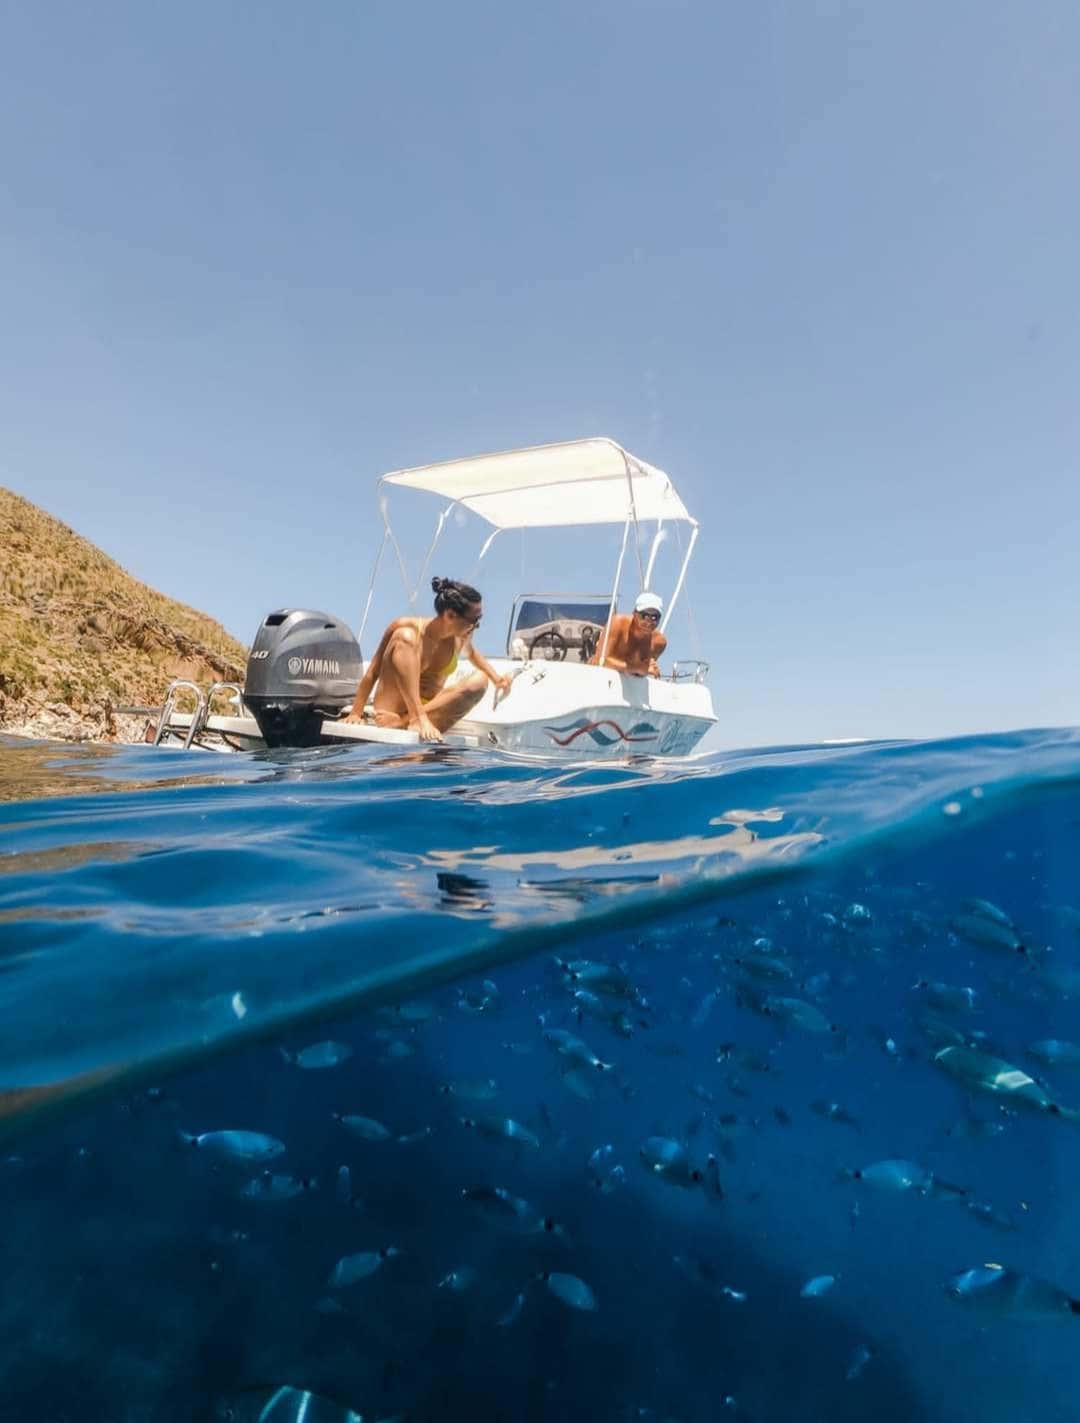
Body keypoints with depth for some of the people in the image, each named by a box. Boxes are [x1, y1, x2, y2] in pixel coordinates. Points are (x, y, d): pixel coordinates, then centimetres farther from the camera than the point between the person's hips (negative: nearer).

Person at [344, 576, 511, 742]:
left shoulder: (461, 637, -1)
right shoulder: (406, 629, -14)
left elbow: (471, 653, 23)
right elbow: (372, 671, -9)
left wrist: (496, 678, 9)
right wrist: (356, 713, -12)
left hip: (430, 709, 4)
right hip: (393, 708, -4)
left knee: (480, 680, -21)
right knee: (405, 636, -24)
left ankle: (402, 721, -26)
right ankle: (417, 719, -34)